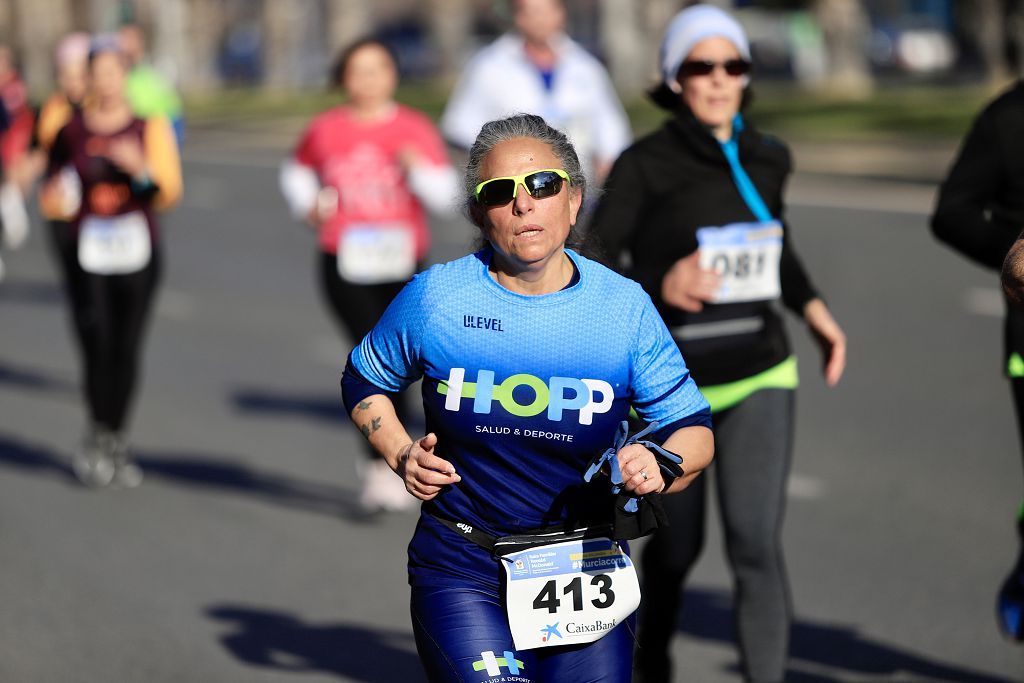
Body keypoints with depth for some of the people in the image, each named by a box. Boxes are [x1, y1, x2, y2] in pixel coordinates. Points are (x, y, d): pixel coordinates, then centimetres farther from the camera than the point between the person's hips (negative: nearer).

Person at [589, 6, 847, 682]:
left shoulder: (767, 158, 4)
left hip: (759, 379, 2)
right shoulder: (645, 165, -10)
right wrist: (659, 285, -30)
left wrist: (814, 308, 8)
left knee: (757, 544, -15)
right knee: (677, 545, 15)